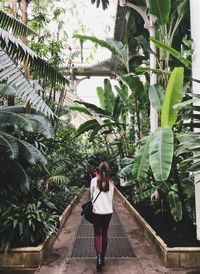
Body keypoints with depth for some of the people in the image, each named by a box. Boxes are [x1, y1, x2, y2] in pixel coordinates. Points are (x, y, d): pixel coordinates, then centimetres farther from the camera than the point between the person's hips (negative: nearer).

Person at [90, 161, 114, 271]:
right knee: (104, 234, 15)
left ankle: (98, 255, -8)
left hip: (97, 211, -2)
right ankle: (102, 258, 23)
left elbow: (91, 196, 3)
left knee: (97, 234, 11)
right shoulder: (111, 183, -3)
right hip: (108, 211, 2)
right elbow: (111, 197, 6)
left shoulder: (94, 180, -8)